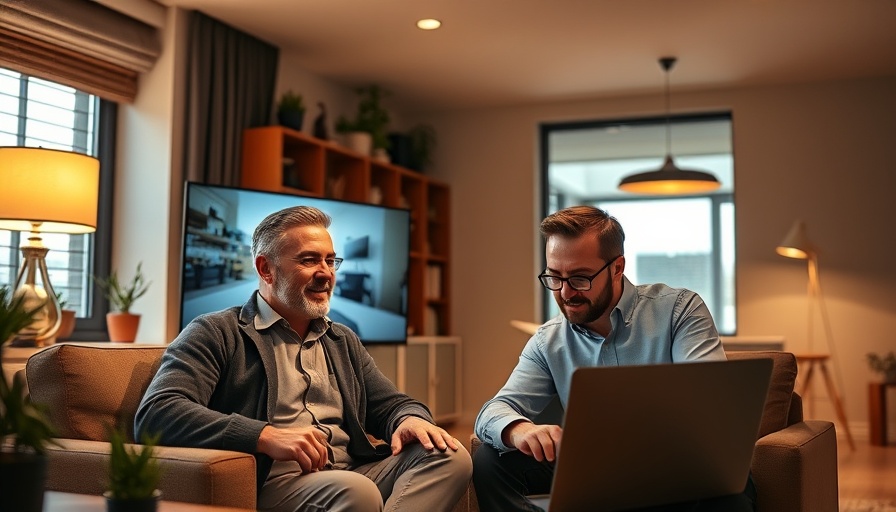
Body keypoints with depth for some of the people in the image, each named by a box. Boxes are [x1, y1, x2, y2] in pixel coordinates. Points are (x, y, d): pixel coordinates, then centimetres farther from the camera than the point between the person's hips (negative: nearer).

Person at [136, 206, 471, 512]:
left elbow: (389, 403, 26)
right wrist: (266, 436, -25)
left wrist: (411, 419, -2)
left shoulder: (343, 341, 25)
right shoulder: (216, 334, 2)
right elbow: (155, 414, -11)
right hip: (271, 482, -7)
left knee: (450, 456, -16)